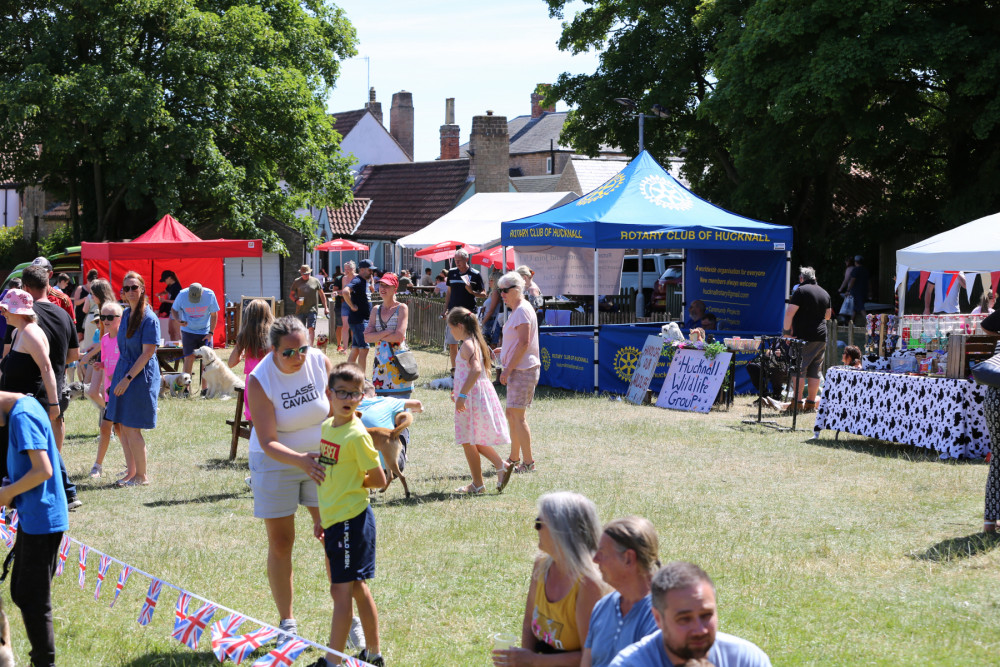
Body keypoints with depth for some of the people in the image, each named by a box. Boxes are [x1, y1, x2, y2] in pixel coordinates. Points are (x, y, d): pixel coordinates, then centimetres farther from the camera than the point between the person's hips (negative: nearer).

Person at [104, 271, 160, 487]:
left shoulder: (149, 318, -14)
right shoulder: (126, 314, 10)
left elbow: (148, 352, -17)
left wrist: (128, 378, -19)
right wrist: (118, 374, 18)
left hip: (141, 376, -8)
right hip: (123, 374, 8)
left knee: (132, 428, -4)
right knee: (121, 425, 9)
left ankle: (141, 475, 8)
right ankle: (132, 470, 22)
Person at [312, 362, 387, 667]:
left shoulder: (357, 435, -16)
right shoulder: (327, 426, 8)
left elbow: (379, 480, -14)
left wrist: (350, 483, -3)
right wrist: (320, 517, 17)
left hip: (351, 520, -8)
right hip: (334, 519, 9)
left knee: (342, 590, -4)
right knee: (357, 589, 16)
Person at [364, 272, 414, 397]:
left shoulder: (401, 308, -2)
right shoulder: (376, 310, 12)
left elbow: (399, 336, -13)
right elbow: (367, 338, 2)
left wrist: (377, 335, -4)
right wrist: (386, 332, -11)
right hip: (380, 362, 5)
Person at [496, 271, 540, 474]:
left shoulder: (522, 311, -15)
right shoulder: (516, 310, 17)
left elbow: (524, 344, -21)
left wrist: (508, 369, -20)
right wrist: (500, 350, 15)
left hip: (523, 370, -11)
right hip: (517, 369, 11)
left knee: (517, 415, -10)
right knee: (511, 414, 16)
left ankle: (528, 463, -6)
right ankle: (514, 458, 25)